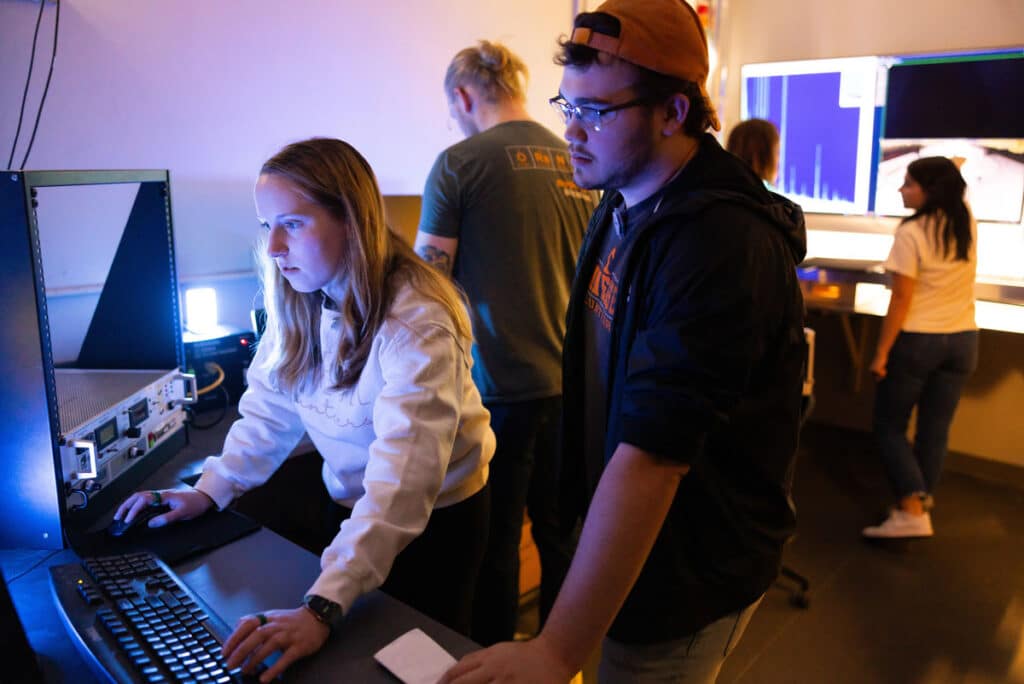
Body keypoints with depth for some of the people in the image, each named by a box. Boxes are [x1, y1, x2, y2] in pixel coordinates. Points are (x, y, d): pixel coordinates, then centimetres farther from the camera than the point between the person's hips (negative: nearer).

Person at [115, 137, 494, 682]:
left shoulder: (416, 325, -32)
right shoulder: (299, 301, -9)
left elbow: (402, 480, -39)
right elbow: (270, 407, -1)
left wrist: (323, 608, -45)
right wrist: (209, 491, -13)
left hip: (435, 511, -6)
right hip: (349, 503, 6)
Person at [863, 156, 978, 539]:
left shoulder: (911, 234, -18)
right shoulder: (968, 223, 1)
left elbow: (901, 299, -18)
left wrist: (881, 353, -13)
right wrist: (948, 174, 20)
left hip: (916, 340, -6)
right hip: (963, 339, 6)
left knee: (889, 426, 6)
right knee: (935, 429, 11)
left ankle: (913, 513, -2)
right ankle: (918, 504, 20)